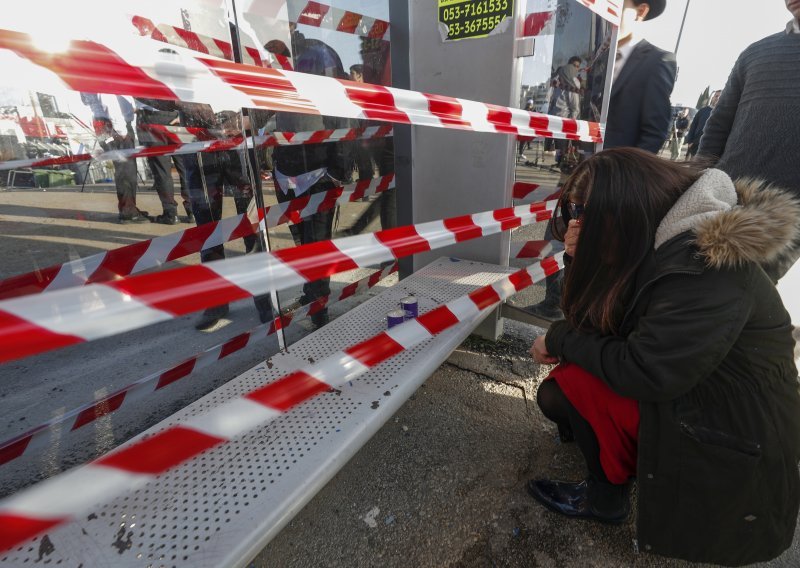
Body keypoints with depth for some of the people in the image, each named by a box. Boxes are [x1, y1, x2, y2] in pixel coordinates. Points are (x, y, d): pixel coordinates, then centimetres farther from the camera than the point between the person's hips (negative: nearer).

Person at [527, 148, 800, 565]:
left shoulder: (705, 267, -28)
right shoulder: (656, 243, -1)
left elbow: (646, 374, -30)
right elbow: (599, 325, 2)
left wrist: (560, 339, -18)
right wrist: (582, 264, -14)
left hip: (732, 440, -8)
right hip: (696, 393, 8)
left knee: (562, 390, -18)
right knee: (580, 363, 1)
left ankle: (605, 497, 5)